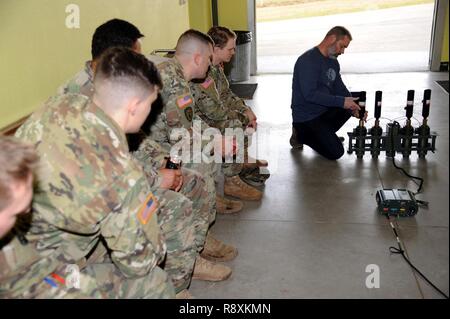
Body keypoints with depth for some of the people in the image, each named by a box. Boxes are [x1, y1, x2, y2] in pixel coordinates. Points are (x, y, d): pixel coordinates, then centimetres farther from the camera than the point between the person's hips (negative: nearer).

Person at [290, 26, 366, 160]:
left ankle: (323, 133, 7)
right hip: (306, 117, -9)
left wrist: (353, 106, -7)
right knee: (335, 152, -14)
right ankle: (300, 134, 4)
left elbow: (340, 89, 11)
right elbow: (310, 94, -28)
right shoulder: (308, 60, -20)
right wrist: (341, 101, -26)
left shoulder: (333, 61, 10)